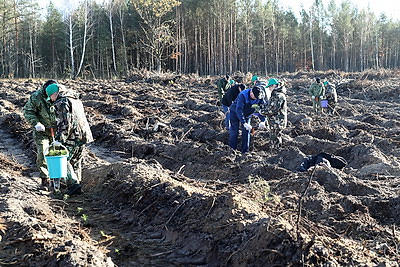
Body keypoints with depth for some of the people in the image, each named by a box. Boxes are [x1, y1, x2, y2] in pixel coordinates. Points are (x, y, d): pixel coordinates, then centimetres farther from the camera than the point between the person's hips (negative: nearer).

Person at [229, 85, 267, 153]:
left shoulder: (260, 97, -22)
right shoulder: (243, 95, -36)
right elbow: (239, 110, -41)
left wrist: (263, 121, -36)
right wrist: (244, 123, -49)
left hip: (247, 114, 4)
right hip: (235, 112, -4)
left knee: (246, 131, -1)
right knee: (234, 131, -6)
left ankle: (245, 151, 8)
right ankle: (232, 149, 5)